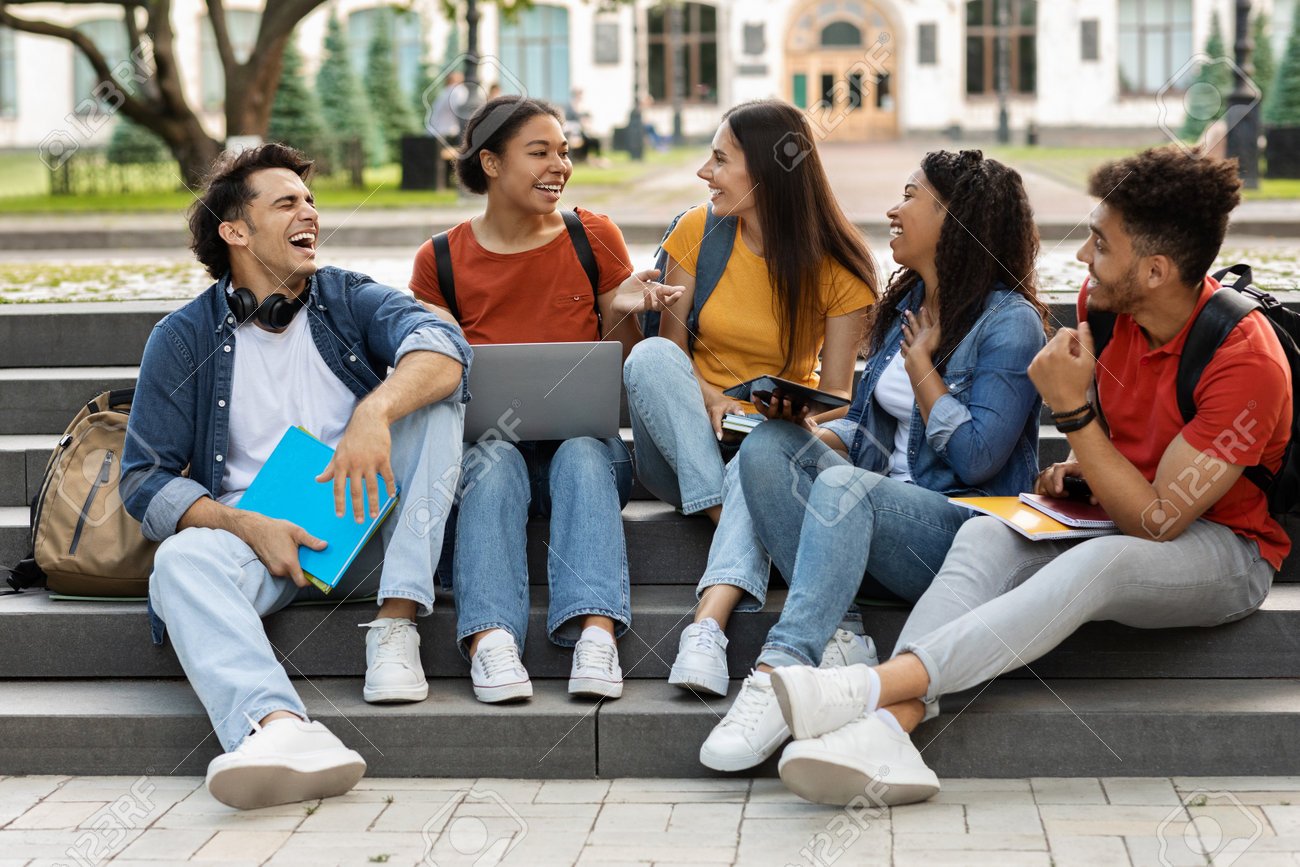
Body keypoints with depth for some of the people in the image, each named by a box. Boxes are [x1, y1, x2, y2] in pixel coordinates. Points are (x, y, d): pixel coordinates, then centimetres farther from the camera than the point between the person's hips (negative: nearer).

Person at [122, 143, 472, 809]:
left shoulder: (351, 301, 11)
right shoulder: (183, 338, 8)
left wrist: (375, 412, -33)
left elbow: (443, 344, -11)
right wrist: (245, 525, -16)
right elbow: (147, 478, 3)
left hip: (370, 530, 1)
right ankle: (281, 727, -63)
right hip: (253, 533, -1)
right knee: (182, 563, -34)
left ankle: (396, 622, -27)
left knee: (431, 392, -17)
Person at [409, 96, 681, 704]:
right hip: (486, 436, 0)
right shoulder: (441, 260, 6)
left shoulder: (596, 238, 7)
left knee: (583, 456, -34)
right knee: (494, 462, -34)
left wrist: (625, 312, -11)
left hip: (584, 434, 0)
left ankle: (596, 633, -52)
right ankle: (490, 639, -52)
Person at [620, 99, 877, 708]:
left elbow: (834, 395, -2)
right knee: (651, 357, -29)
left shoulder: (837, 268, -3)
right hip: (686, 448, 2)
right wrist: (707, 399, -18)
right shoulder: (699, 232, 1)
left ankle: (708, 624, -55)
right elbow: (671, 346, 4)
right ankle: (727, 518, -33)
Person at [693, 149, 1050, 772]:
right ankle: (837, 640, -29)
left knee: (846, 485, -36)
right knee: (767, 446, -17)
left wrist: (920, 364, -5)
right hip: (879, 515, 8)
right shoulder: (904, 304, 18)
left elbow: (976, 458, -14)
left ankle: (781, 672, -47)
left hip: (966, 531, -8)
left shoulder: (1010, 322, -7)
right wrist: (811, 433, 0)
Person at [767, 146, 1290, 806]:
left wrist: (1072, 410, -27)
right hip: (1118, 518, 7)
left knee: (1097, 562, -39)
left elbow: (1157, 520, -24)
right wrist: (1075, 467, 0)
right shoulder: (1102, 303, -2)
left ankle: (876, 685, -51)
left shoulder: (1246, 362, -23)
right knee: (984, 534, -23)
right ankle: (889, 730, -47)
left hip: (1223, 548, -6)